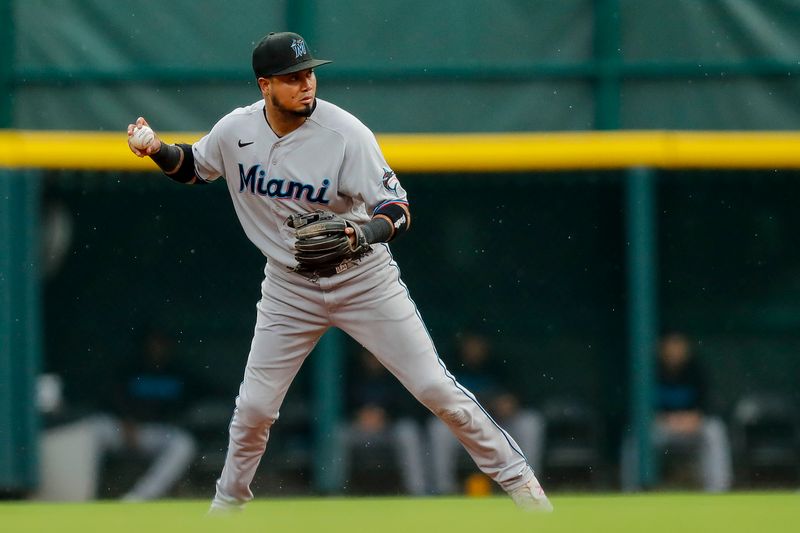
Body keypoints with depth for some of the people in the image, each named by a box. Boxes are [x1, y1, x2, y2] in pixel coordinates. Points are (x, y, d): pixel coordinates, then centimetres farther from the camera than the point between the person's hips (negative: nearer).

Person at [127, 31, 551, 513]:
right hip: (290, 288, 3)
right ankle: (228, 501, 29)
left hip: (365, 282, -3)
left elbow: (398, 211, -23)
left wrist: (360, 236, -44)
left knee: (437, 389, -4)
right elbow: (194, 167, 11)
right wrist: (158, 150, -10)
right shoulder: (236, 130, -10)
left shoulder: (346, 134, -22)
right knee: (253, 408, 3)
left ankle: (516, 477, 9)